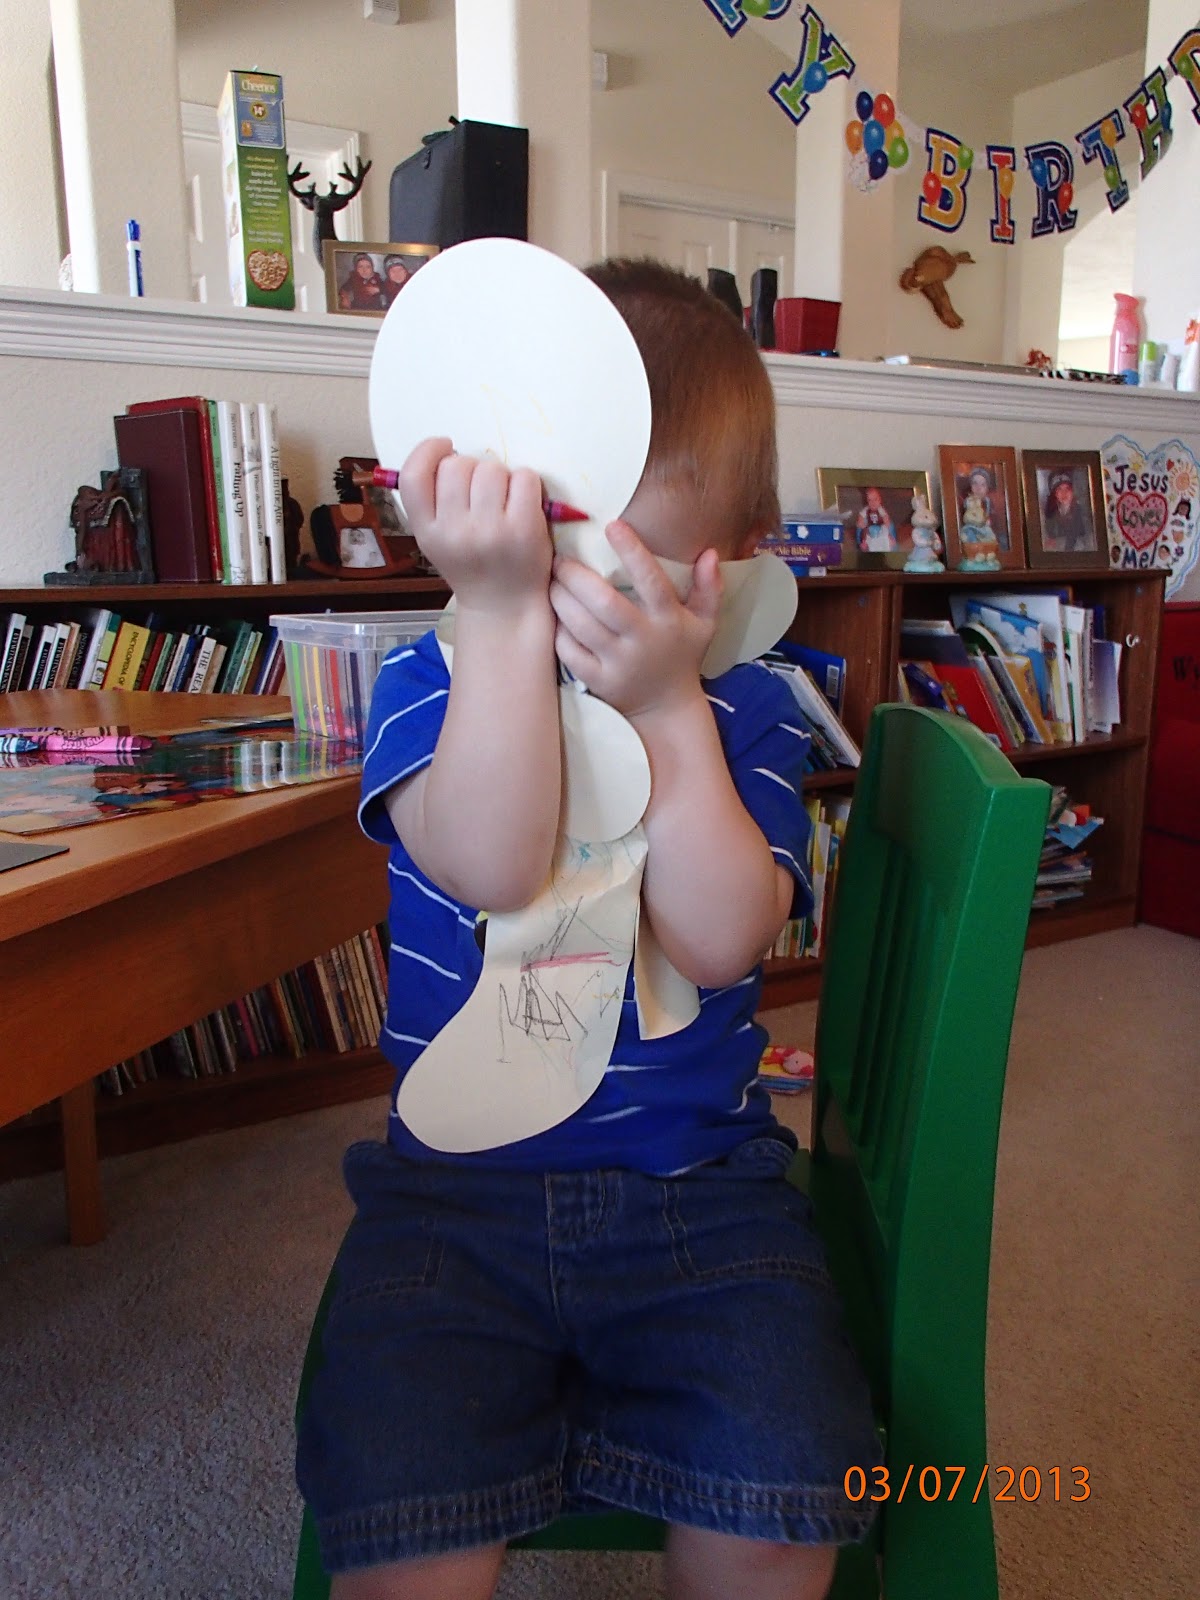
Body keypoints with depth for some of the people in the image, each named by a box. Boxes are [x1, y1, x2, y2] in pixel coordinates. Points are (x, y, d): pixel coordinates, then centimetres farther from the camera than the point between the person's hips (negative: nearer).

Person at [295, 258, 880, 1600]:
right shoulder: (426, 686, -3)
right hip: (456, 1190, 0)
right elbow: (494, 867, -24)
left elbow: (718, 942, -16)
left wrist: (665, 707, -24)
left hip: (701, 1194, 1)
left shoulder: (744, 717, -1)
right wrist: (506, 612, -30)